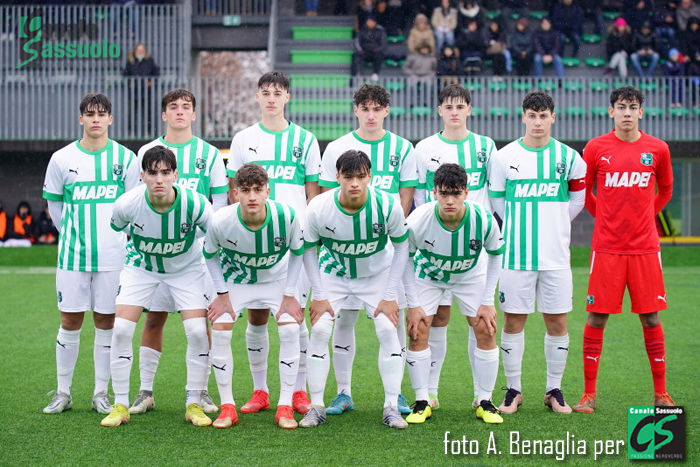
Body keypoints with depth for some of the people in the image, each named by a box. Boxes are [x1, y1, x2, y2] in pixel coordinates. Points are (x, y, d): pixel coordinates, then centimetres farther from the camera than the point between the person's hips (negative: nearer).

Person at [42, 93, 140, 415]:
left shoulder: (125, 158, 2)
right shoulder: (62, 159, 3)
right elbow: (54, 204, 13)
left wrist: (112, 233, 6)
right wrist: (75, 235, 12)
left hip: (112, 254, 0)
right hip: (72, 254, 0)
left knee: (106, 321, 3)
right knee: (70, 321, 2)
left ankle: (101, 393, 13)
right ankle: (63, 393, 12)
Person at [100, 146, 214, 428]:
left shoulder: (195, 204, -30)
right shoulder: (127, 204, -27)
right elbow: (115, 230, -1)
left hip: (186, 267, -1)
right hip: (140, 266, 1)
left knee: (198, 331, -14)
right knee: (121, 328, -13)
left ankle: (194, 404, 3)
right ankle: (120, 406, 1)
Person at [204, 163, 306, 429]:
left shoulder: (287, 216, -30)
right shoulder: (221, 221, -29)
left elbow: (297, 253, -9)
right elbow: (210, 255, -7)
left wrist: (290, 295, -10)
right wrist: (222, 294, -11)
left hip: (277, 278, 0)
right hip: (235, 279, 0)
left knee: (290, 329, -18)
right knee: (219, 331, -16)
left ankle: (285, 407, -6)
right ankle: (227, 407, -2)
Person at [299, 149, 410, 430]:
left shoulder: (388, 206, -27)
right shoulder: (318, 208, -26)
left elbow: (401, 246, -10)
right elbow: (308, 249, -8)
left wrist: (390, 296, -12)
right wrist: (319, 296, -10)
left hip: (378, 274, 0)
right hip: (334, 274, 0)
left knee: (388, 330, -14)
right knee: (319, 330, -13)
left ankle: (392, 407, -5)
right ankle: (316, 407, -3)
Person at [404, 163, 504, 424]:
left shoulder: (483, 219, -31)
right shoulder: (418, 221, -33)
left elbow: (496, 255, -11)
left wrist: (487, 301, -11)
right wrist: (413, 305, -14)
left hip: (471, 275, 1)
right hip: (428, 275, 0)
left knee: (485, 330, -9)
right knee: (417, 331, -12)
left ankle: (484, 402, 5)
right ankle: (422, 402, 1)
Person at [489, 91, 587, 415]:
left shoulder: (569, 157, 3)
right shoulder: (504, 157, 1)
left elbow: (577, 198, 17)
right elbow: (496, 201, 11)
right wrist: (521, 227, 12)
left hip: (555, 255, 1)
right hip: (516, 254, -1)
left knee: (557, 322, 3)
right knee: (513, 321, 1)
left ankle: (554, 391, 15)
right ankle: (513, 390, 13)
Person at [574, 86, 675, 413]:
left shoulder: (657, 149, 3)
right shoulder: (596, 148, -1)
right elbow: (582, 191, 12)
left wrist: (645, 216, 12)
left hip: (644, 247, 1)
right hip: (606, 247, -1)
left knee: (651, 317, 4)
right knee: (596, 316, 0)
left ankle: (660, 393, 13)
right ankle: (589, 393, 8)